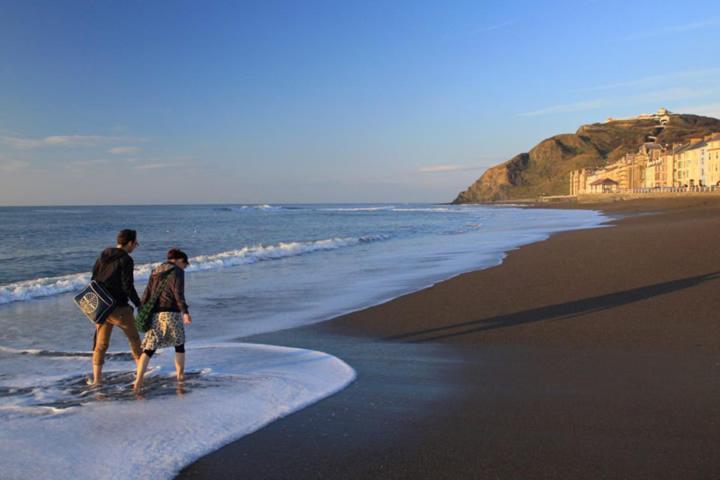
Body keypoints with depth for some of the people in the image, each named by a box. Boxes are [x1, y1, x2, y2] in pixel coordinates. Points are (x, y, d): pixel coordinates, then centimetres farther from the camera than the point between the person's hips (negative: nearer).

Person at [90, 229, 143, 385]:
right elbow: (127, 286, -18)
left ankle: (97, 378, 3)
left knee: (101, 343, 8)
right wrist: (139, 304, -8)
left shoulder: (104, 255, 8)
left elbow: (94, 278, 12)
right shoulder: (126, 260, -14)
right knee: (133, 337, 15)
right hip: (119, 307, -6)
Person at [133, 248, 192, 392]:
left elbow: (146, 294, 14)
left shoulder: (156, 272, 19)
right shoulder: (177, 272, -1)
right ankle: (180, 374, 25)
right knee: (179, 345, 17)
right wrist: (185, 312, -15)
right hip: (171, 313, -5)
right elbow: (178, 293, -12)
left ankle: (138, 381, -12)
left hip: (155, 314, 5)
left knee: (149, 348, 1)